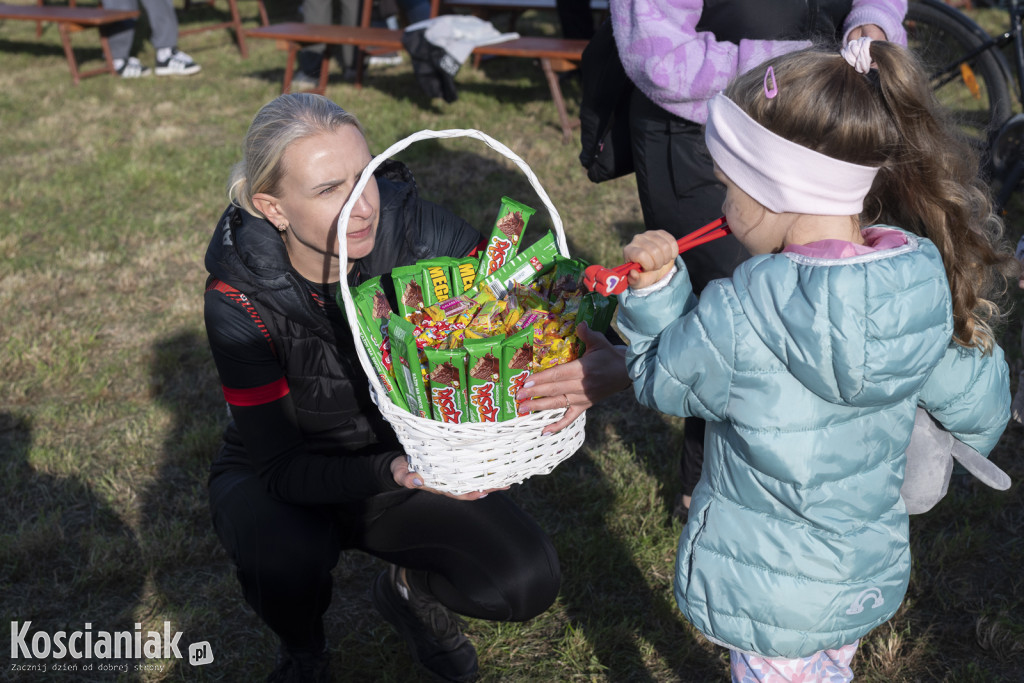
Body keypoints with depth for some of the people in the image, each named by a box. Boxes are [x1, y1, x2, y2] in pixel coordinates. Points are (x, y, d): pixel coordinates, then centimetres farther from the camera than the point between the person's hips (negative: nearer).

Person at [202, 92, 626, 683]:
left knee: (527, 582, -19)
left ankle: (410, 589, 15)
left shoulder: (407, 224, -22)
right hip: (280, 481, -1)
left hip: (407, 460, 2)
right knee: (285, 561, -35)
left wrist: (597, 359, -44)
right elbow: (279, 466, -26)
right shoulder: (241, 298, -26)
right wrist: (391, 473, -45)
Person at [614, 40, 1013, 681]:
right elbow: (981, 410, 0)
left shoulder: (733, 321, -31)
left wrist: (655, 290, -10)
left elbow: (661, 381, -10)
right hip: (873, 570, 5)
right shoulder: (928, 288, -16)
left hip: (769, 592, -4)